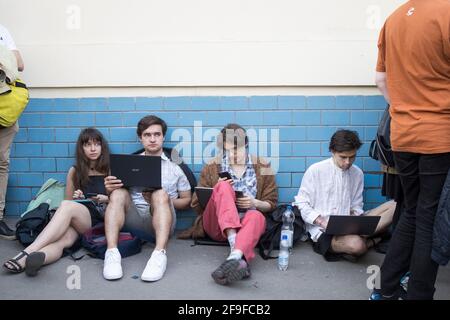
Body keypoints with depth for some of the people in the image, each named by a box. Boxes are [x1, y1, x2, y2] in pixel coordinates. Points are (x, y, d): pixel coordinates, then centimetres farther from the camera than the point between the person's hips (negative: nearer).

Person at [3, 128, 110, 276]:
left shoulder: (110, 170, 12)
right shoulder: (74, 171, 19)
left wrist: (106, 199, -5)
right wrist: (75, 198, 1)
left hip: (101, 219, -2)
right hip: (75, 220, 2)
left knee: (66, 206, -35)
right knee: (64, 238, -37)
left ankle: (28, 252, -48)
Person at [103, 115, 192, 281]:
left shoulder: (175, 166, 16)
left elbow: (187, 200, 15)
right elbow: (115, 193, 14)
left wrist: (162, 201, -4)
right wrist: (110, 190, -11)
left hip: (160, 218, -1)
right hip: (133, 217, 2)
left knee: (161, 194, -32)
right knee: (119, 193, -26)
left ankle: (159, 254, -49)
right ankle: (112, 253, -41)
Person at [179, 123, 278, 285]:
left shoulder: (262, 167, 8)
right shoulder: (212, 168, 8)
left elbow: (271, 204, 11)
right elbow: (197, 204, 11)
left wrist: (255, 203, -11)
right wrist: (218, 191, -8)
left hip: (245, 222, 0)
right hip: (217, 225, 0)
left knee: (256, 216, -36)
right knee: (224, 187, -30)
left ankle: (234, 258, -64)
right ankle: (236, 253, -49)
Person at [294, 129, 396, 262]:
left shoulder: (357, 174, 10)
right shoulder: (315, 171, -3)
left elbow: (356, 206, 18)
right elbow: (301, 204, -2)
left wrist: (355, 215, -6)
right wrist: (322, 222, -16)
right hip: (323, 231, -5)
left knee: (394, 206, -11)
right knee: (356, 245, -38)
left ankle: (359, 239, -18)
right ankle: (370, 240, -6)